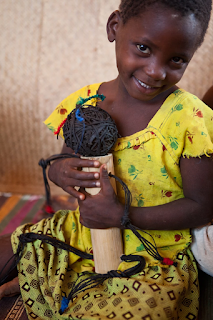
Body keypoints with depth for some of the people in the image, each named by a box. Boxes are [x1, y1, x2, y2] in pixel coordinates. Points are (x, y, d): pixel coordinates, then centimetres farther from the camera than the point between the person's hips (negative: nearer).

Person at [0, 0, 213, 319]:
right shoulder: (85, 102, -7)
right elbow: (65, 160, 7)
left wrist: (121, 214, -25)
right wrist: (61, 171, -19)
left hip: (151, 261, -4)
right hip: (81, 235, 4)